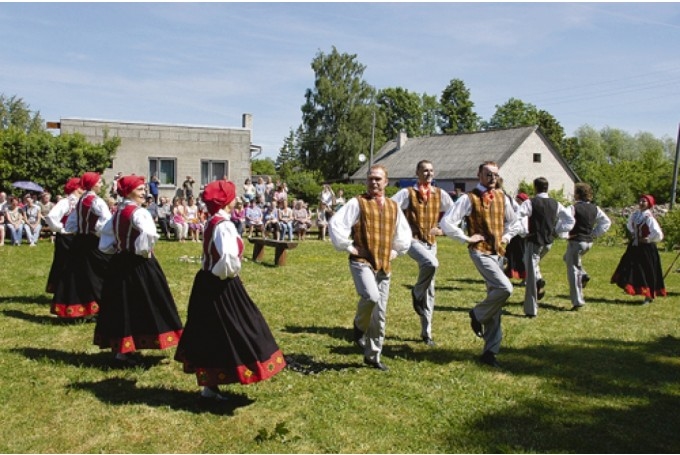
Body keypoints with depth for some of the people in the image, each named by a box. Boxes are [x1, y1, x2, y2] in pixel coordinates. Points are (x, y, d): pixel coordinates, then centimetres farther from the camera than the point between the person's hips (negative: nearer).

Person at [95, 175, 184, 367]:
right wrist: (145, 251, -17)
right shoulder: (138, 213, -15)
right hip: (138, 264, -9)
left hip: (119, 263, 9)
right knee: (140, 305, -4)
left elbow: (106, 236, 22)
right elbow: (149, 234, -32)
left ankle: (118, 347, 23)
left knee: (121, 304, 15)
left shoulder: (117, 213, 13)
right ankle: (123, 352, -3)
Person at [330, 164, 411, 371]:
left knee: (380, 313, 8)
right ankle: (359, 327, 2)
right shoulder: (357, 203, -4)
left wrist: (396, 251, 15)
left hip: (384, 265, 5)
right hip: (362, 261, -5)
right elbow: (336, 224, -12)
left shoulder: (393, 206, 13)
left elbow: (404, 232, 26)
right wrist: (349, 247, -10)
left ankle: (373, 356, 22)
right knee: (371, 296, -30)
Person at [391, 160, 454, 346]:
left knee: (430, 290, 6)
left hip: (431, 242, 5)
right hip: (413, 240, -4)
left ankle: (426, 332, 17)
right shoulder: (407, 193, -4)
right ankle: (416, 293, -6)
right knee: (431, 263, -36)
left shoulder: (440, 194, 7)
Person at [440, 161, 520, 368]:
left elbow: (513, 222, 29)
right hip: (480, 252, -6)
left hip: (498, 252, 7)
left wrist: (506, 237, 14)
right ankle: (478, 314, 4)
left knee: (495, 300, 7)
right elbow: (446, 223, -14)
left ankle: (490, 351, 16)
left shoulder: (502, 197, 12)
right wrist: (467, 238, -11)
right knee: (505, 288, -25)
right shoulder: (469, 198, -7)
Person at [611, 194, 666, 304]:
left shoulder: (649, 218, -18)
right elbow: (629, 225, 27)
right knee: (632, 271, 8)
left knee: (647, 273, 3)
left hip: (646, 248, -7)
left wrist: (647, 240, -14)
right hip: (635, 246, 7)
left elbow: (658, 234, -24)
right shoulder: (635, 214, 4)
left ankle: (649, 296, 16)